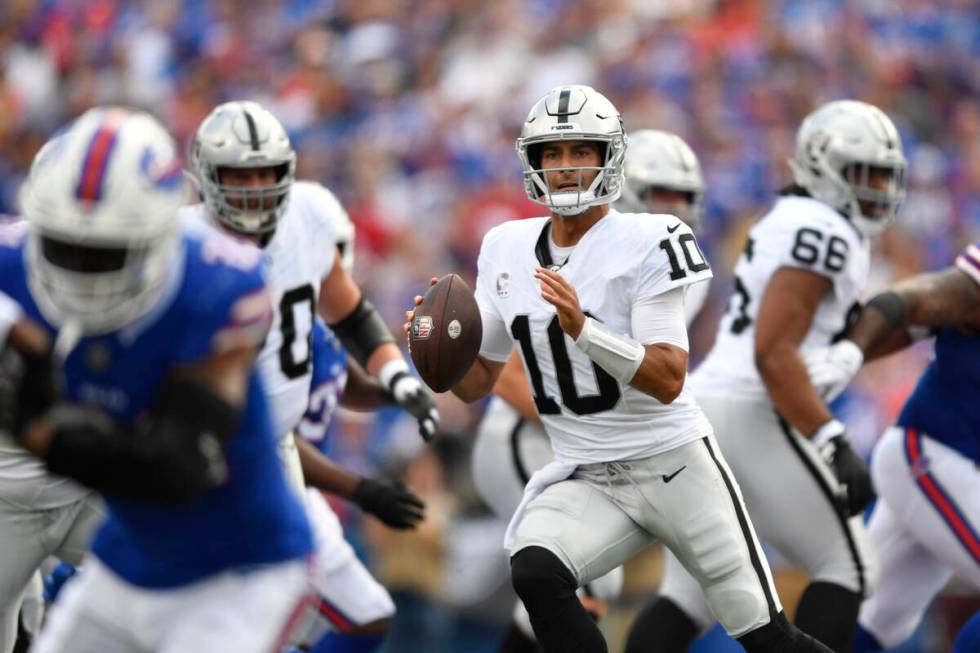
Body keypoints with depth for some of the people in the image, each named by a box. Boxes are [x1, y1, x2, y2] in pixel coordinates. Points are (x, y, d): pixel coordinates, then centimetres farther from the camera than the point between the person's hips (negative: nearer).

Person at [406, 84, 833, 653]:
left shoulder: (645, 244, -13)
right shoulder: (508, 249, 4)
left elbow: (668, 381, -21)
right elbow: (477, 382, 12)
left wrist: (582, 328, -34)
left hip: (675, 464, -4)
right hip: (587, 481, 4)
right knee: (534, 574, -28)